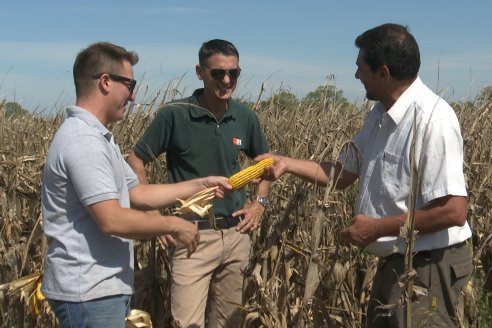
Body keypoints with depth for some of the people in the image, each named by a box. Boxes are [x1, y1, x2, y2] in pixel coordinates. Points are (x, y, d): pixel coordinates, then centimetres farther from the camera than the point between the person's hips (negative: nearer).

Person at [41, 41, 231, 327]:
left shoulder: (97, 137, 12)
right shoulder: (83, 141, -21)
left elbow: (139, 194, 15)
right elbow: (113, 220, -26)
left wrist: (202, 185, 12)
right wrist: (173, 225, -13)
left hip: (100, 287, 10)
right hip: (89, 291, -10)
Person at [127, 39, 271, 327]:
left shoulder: (246, 117, 2)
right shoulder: (174, 115, -11)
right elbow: (136, 162, -3)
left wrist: (260, 202, 6)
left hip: (237, 234, 5)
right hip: (194, 235, -4)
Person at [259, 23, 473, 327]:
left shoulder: (432, 119, -24)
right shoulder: (379, 115, 6)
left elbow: (454, 211, -28)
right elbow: (343, 173, 15)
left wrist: (378, 227, -20)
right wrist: (287, 163, 6)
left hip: (427, 268, -9)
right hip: (393, 262, 9)